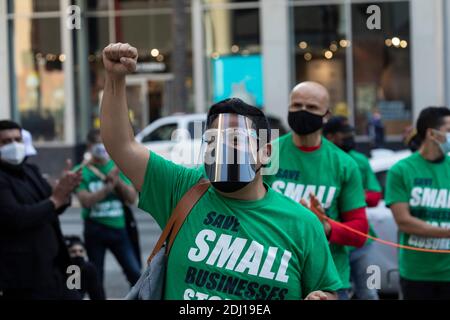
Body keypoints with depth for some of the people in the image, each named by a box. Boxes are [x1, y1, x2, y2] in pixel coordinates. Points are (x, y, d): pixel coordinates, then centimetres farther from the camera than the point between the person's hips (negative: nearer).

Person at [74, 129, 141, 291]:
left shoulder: (118, 167, 6)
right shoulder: (82, 171, -3)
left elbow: (132, 198, 2)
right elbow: (86, 201, -15)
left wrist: (118, 180, -13)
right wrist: (108, 186, -22)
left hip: (119, 228, 2)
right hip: (95, 229, -2)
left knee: (135, 274, -5)